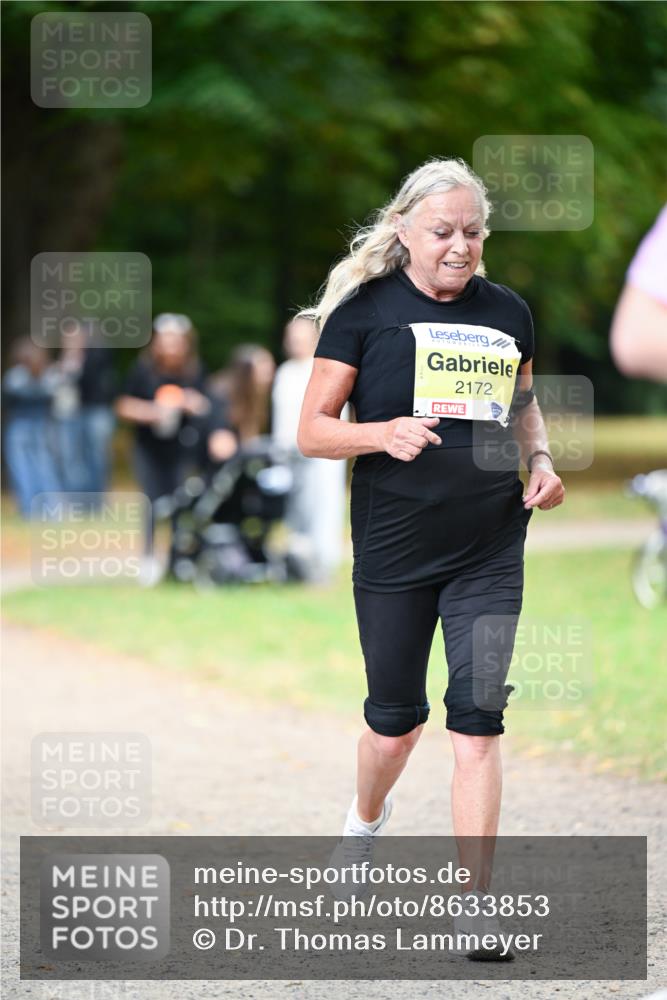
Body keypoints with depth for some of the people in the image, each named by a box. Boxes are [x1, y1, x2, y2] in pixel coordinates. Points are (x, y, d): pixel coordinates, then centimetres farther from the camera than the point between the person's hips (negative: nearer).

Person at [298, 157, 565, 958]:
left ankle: (475, 902, -3)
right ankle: (366, 820, 45)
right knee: (394, 721, 12)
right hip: (394, 553, -2)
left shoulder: (507, 312, 7)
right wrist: (384, 432, -24)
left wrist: (540, 459, 4)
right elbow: (312, 431, -5)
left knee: (477, 720, -6)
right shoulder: (365, 309, -4)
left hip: (491, 552, 2)